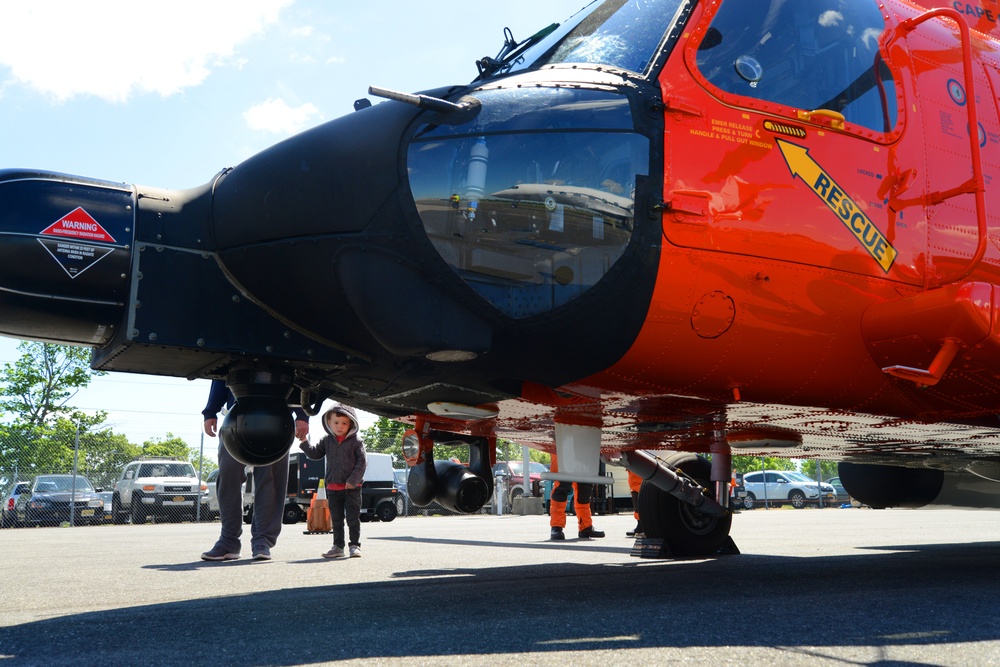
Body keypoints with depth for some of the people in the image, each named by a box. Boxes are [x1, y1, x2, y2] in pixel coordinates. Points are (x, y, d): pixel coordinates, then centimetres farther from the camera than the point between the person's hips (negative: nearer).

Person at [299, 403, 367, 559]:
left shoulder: (356, 442, -6)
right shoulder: (327, 441, 7)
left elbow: (362, 462, -8)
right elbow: (315, 453, 13)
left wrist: (353, 480, -14)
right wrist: (304, 442, 0)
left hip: (352, 487, -4)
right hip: (333, 487, 4)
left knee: (353, 518, -1)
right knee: (336, 519, 11)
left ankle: (354, 545, 6)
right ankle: (338, 546, 18)